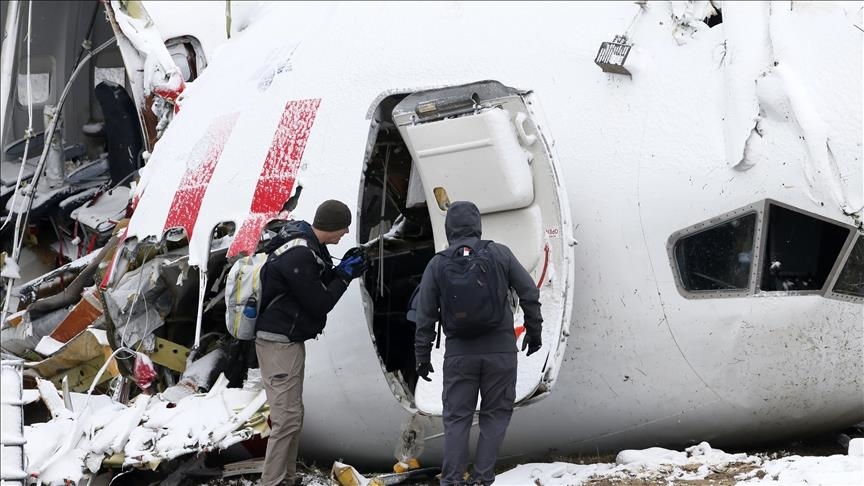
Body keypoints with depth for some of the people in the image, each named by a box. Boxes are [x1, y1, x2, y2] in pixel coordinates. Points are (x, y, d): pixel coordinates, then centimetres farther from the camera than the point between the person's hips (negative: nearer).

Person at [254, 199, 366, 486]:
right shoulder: (298, 256, -24)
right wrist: (345, 275, -8)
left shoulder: (307, 245, 8)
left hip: (288, 341, 11)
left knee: (293, 415, 15)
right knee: (287, 418, -11)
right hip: (279, 342, -11)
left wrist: (342, 269, 3)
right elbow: (319, 304, -18)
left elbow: (318, 284, 18)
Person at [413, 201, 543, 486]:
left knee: (456, 417, 8)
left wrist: (422, 356, 10)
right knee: (495, 414, 10)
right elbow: (529, 293, 1)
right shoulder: (499, 253, -1)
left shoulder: (437, 264, 0)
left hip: (459, 352, 0)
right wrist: (534, 330, 13)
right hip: (500, 349, 0)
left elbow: (424, 316, 2)